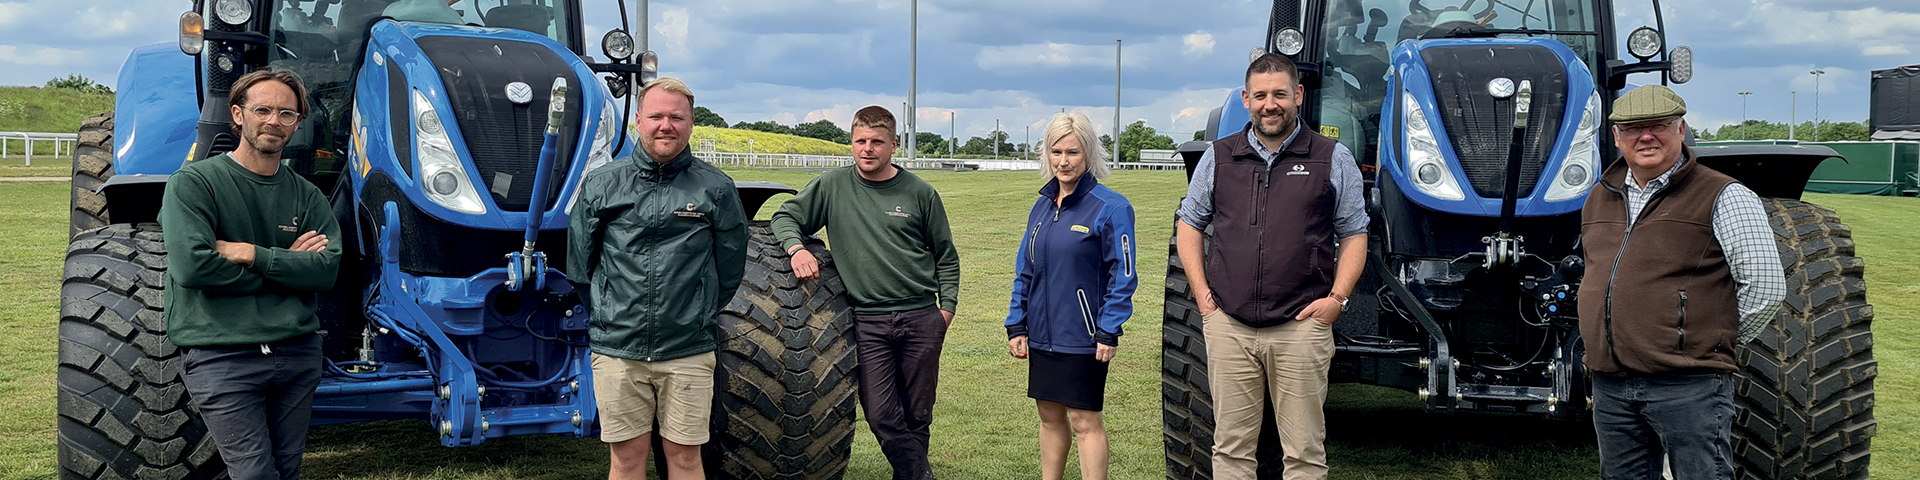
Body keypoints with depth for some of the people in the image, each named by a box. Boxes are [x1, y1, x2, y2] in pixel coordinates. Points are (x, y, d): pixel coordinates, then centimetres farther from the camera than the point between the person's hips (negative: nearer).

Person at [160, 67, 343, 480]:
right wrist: (284, 264, -8)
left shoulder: (307, 196, 10)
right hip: (220, 356, -4)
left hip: (297, 353, 5)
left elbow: (327, 270, -4)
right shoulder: (193, 183, -3)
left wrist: (250, 254, -14)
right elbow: (191, 266, -17)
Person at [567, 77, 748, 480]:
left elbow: (730, 268, 8)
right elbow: (579, 266, 12)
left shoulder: (716, 189, 1)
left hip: (688, 352, -1)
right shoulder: (599, 186, 4)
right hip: (616, 351, 1)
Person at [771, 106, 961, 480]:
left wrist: (947, 305, 4)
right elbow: (786, 216, 12)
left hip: (921, 319, 0)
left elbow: (946, 256, 13)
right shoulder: (833, 186, 5)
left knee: (918, 416, 7)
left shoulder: (920, 193, 4)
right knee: (881, 416, -8)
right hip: (868, 320, 0)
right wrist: (796, 248, -8)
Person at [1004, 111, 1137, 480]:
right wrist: (1017, 325, 8)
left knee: (1084, 421, 0)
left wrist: (1109, 332, -15)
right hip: (1042, 335, 6)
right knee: (1050, 416, 15)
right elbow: (1024, 270, 14)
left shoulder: (1109, 207, -10)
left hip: (1083, 338, -6)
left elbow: (1122, 276, -11)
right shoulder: (1042, 207, 9)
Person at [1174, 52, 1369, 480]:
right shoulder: (1218, 157, 10)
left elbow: (1354, 235, 8)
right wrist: (1202, 293, 4)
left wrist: (1338, 296, -5)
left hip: (1302, 327, -1)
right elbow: (1189, 225, 15)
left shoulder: (1333, 160, 6)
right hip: (1228, 325, 2)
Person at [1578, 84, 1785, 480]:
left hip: (1689, 387, -6)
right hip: (1610, 385, 6)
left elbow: (1766, 288, -8)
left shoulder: (1723, 197, -4)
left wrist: (1715, 341, -2)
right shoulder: (1598, 200, 14)